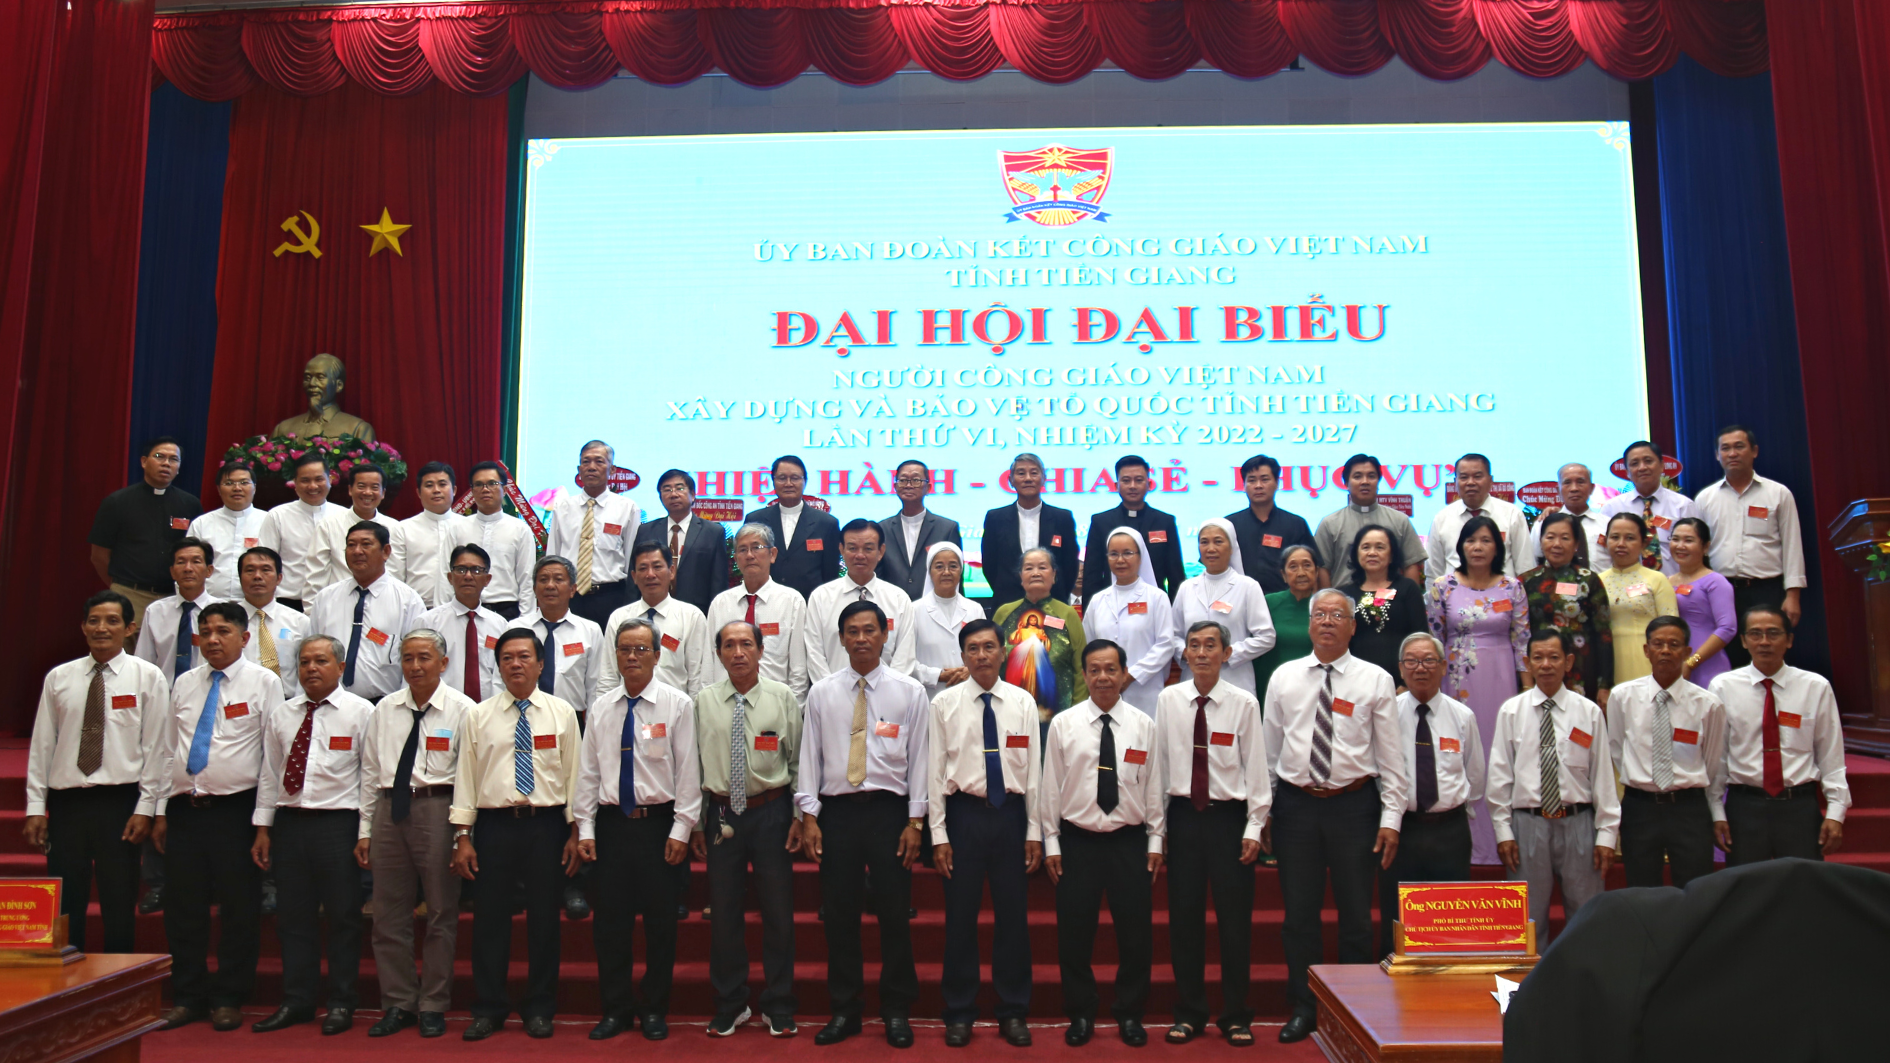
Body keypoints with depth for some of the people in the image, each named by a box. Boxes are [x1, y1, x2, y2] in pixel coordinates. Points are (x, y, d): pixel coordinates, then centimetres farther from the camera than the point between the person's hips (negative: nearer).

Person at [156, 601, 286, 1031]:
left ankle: (228, 999, 15)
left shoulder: (263, 682, -2)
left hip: (236, 809, -4)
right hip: (185, 808, 5)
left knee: (239, 910, 2)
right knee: (182, 908, 9)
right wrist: (161, 810, 11)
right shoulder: (185, 684, 13)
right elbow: (169, 749, 16)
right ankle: (188, 997, 23)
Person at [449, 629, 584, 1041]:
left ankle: (539, 1010, 18)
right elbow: (466, 776, 5)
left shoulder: (562, 713, 5)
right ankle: (488, 1009, 19)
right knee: (489, 918, 4)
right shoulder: (478, 716, 6)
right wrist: (463, 837, -1)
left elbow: (573, 774, 5)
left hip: (547, 825, 0)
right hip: (494, 825, 1)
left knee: (544, 918, 5)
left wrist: (574, 833, 0)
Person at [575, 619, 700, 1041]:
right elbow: (588, 771, 10)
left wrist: (681, 829, -8)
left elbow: (688, 770, -4)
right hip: (612, 823, 3)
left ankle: (654, 1010, 19)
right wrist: (585, 828, 3)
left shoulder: (677, 704, -2)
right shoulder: (601, 707, 8)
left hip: (659, 822, -3)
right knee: (611, 920, 7)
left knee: (660, 921, 4)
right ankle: (616, 1008, 22)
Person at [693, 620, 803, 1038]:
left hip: (772, 811, -1)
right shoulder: (704, 701, 3)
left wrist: (799, 816, -1)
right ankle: (730, 1004, 24)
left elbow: (798, 761, 3)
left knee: (778, 909, 5)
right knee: (723, 910, 7)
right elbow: (695, 764, 6)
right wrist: (695, 823, 5)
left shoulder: (782, 697, 0)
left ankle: (778, 1006, 19)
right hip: (721, 814, 1)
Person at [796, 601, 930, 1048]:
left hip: (889, 810, -1)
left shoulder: (910, 692, 2)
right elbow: (809, 755, 6)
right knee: (839, 914, 6)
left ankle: (897, 1011, 18)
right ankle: (844, 1010, 20)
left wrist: (915, 821, -4)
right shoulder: (822, 693, 7)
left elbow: (919, 758, 1)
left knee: (894, 912, 3)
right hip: (836, 810, 2)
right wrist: (809, 816, 0)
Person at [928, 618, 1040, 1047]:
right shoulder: (945, 704, 0)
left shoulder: (1023, 702, 3)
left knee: (1013, 915, 8)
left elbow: (1033, 769, 4)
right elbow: (936, 771, 0)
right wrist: (939, 835, -3)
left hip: (1011, 813, 1)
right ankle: (959, 1014, 20)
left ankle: (1014, 1013, 22)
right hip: (964, 814, -1)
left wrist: (1034, 831, 1)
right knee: (961, 917, 6)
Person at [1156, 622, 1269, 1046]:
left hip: (1229, 816, -2)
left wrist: (1254, 828, -5)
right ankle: (1188, 1014, 21)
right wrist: (1156, 824, 3)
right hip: (1183, 816, 2)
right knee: (1184, 916, 7)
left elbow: (1256, 768, -2)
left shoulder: (1244, 704, -4)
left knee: (1235, 918, 4)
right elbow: (1159, 762, 4)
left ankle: (1236, 1016, 20)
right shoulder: (1168, 700, 1)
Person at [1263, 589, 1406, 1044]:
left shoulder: (1375, 680, 1)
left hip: (1354, 805, -1)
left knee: (1356, 916, 8)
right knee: (1299, 914, 8)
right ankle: (1303, 1009, 21)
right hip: (1295, 804, 1)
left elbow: (1392, 755, 1)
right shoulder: (1284, 678, 5)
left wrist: (1391, 818, -5)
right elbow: (1268, 749, 8)